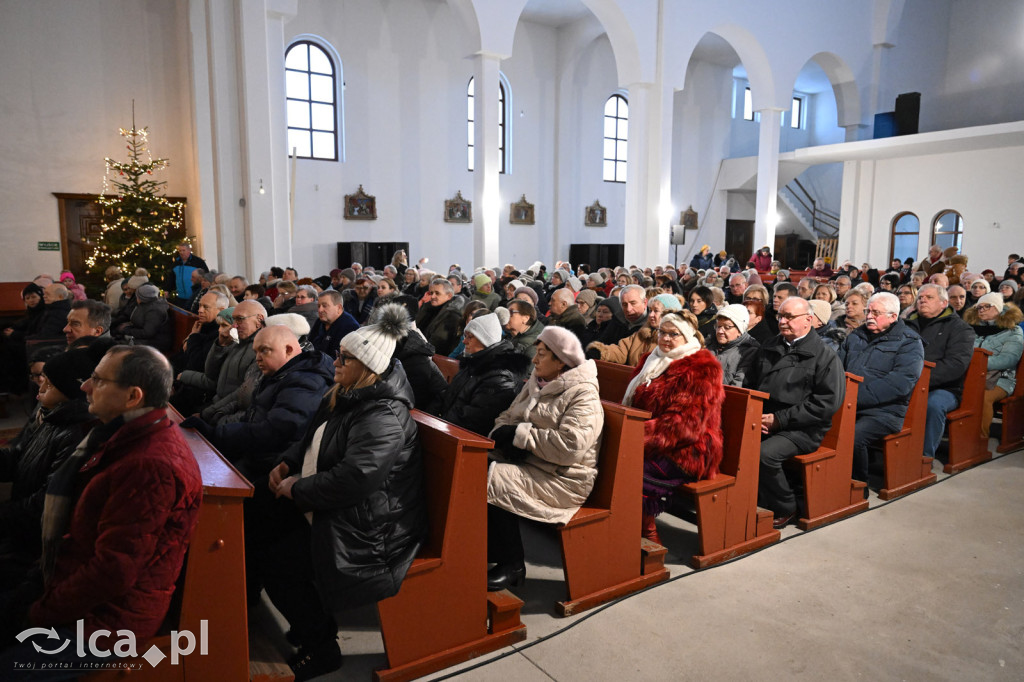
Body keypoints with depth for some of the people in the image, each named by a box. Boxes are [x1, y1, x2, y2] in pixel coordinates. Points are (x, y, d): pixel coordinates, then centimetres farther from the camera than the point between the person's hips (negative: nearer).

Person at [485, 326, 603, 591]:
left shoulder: (583, 395, -11)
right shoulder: (534, 385, 15)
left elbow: (570, 446, -24)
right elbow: (505, 418, 15)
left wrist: (521, 434, -18)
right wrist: (503, 434, -10)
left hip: (562, 478, -7)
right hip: (525, 462, 8)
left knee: (494, 482, -26)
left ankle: (511, 565, -10)